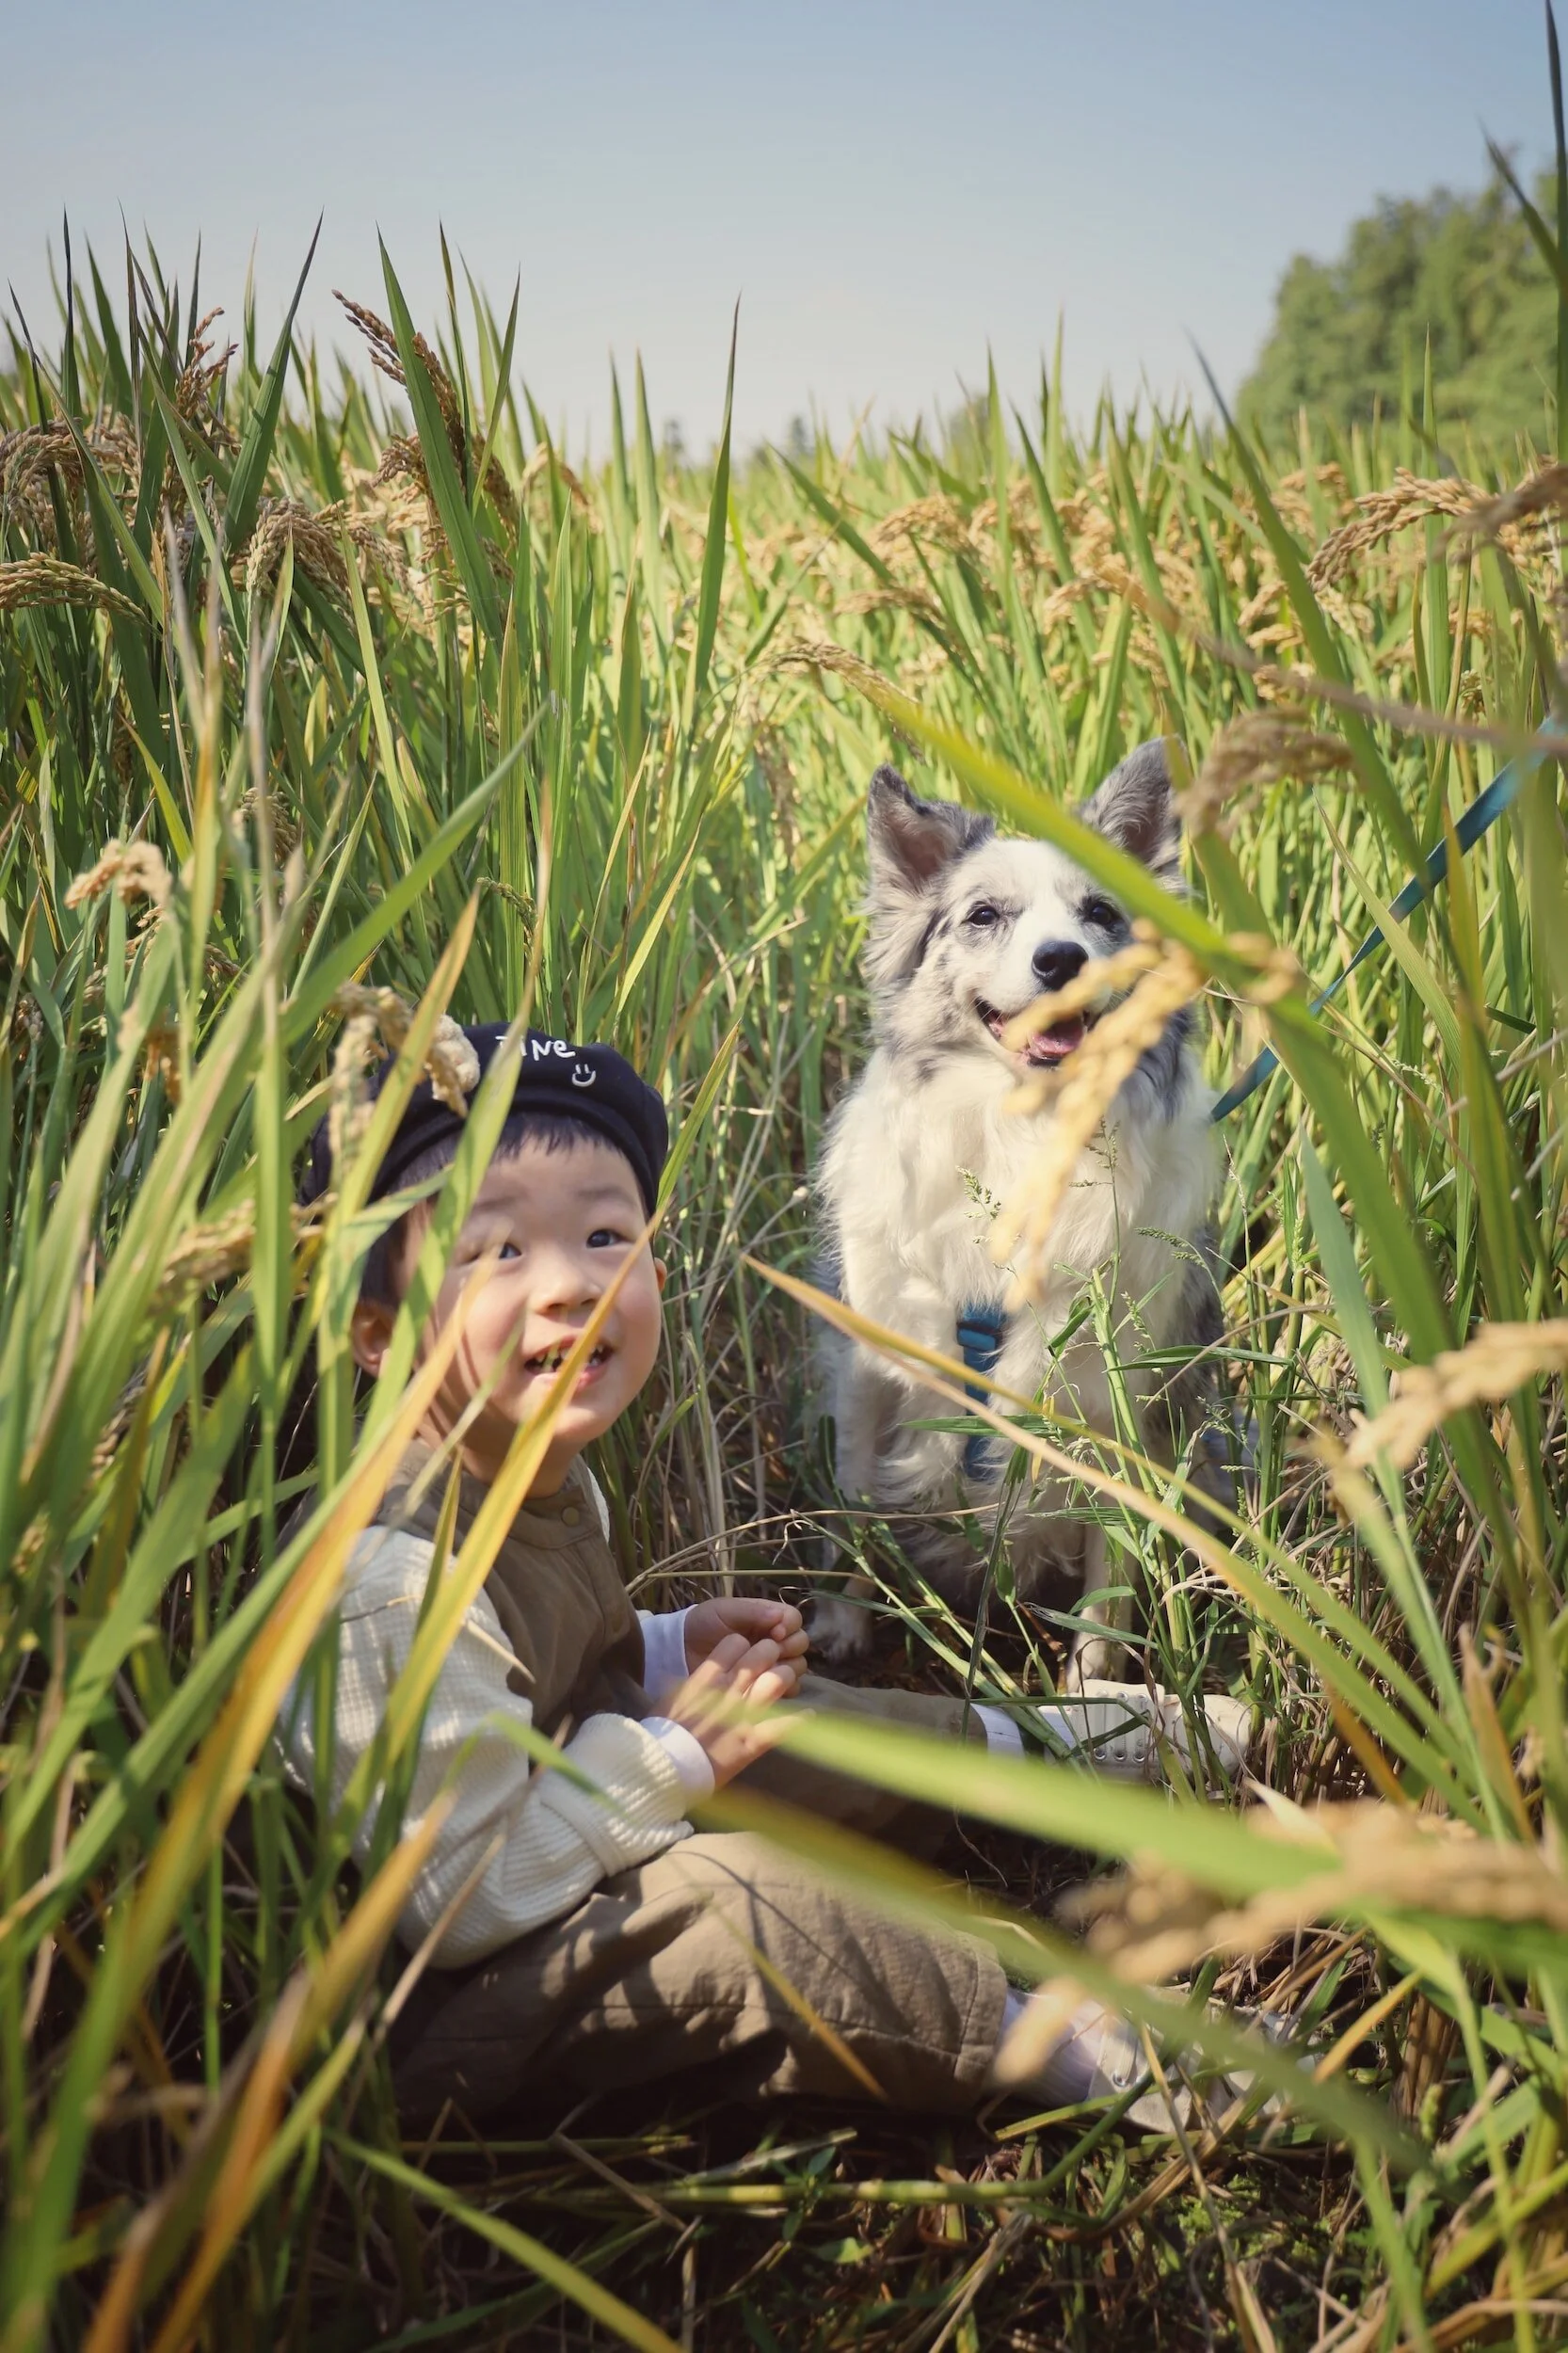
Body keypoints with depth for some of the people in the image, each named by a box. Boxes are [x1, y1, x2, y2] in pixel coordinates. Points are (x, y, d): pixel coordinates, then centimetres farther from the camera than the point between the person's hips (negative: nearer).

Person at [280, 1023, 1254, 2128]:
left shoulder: (543, 1471, -3)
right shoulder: (403, 1578, -33)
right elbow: (460, 1898, -29)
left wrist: (669, 1651, 0)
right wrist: (673, 1757, -21)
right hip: (461, 2001, -10)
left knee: (799, 1725, 13)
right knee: (734, 1905, -27)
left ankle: (1020, 1746, 39)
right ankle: (1027, 2043, -8)